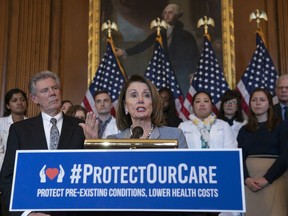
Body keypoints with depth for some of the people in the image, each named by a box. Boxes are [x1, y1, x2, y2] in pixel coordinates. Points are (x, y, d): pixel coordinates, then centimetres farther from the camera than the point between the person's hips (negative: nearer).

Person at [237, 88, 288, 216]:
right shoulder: (244, 130, 12)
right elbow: (240, 157, 5)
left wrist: (266, 179, -14)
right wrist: (246, 178, -13)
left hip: (274, 179, -2)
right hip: (249, 180, 2)